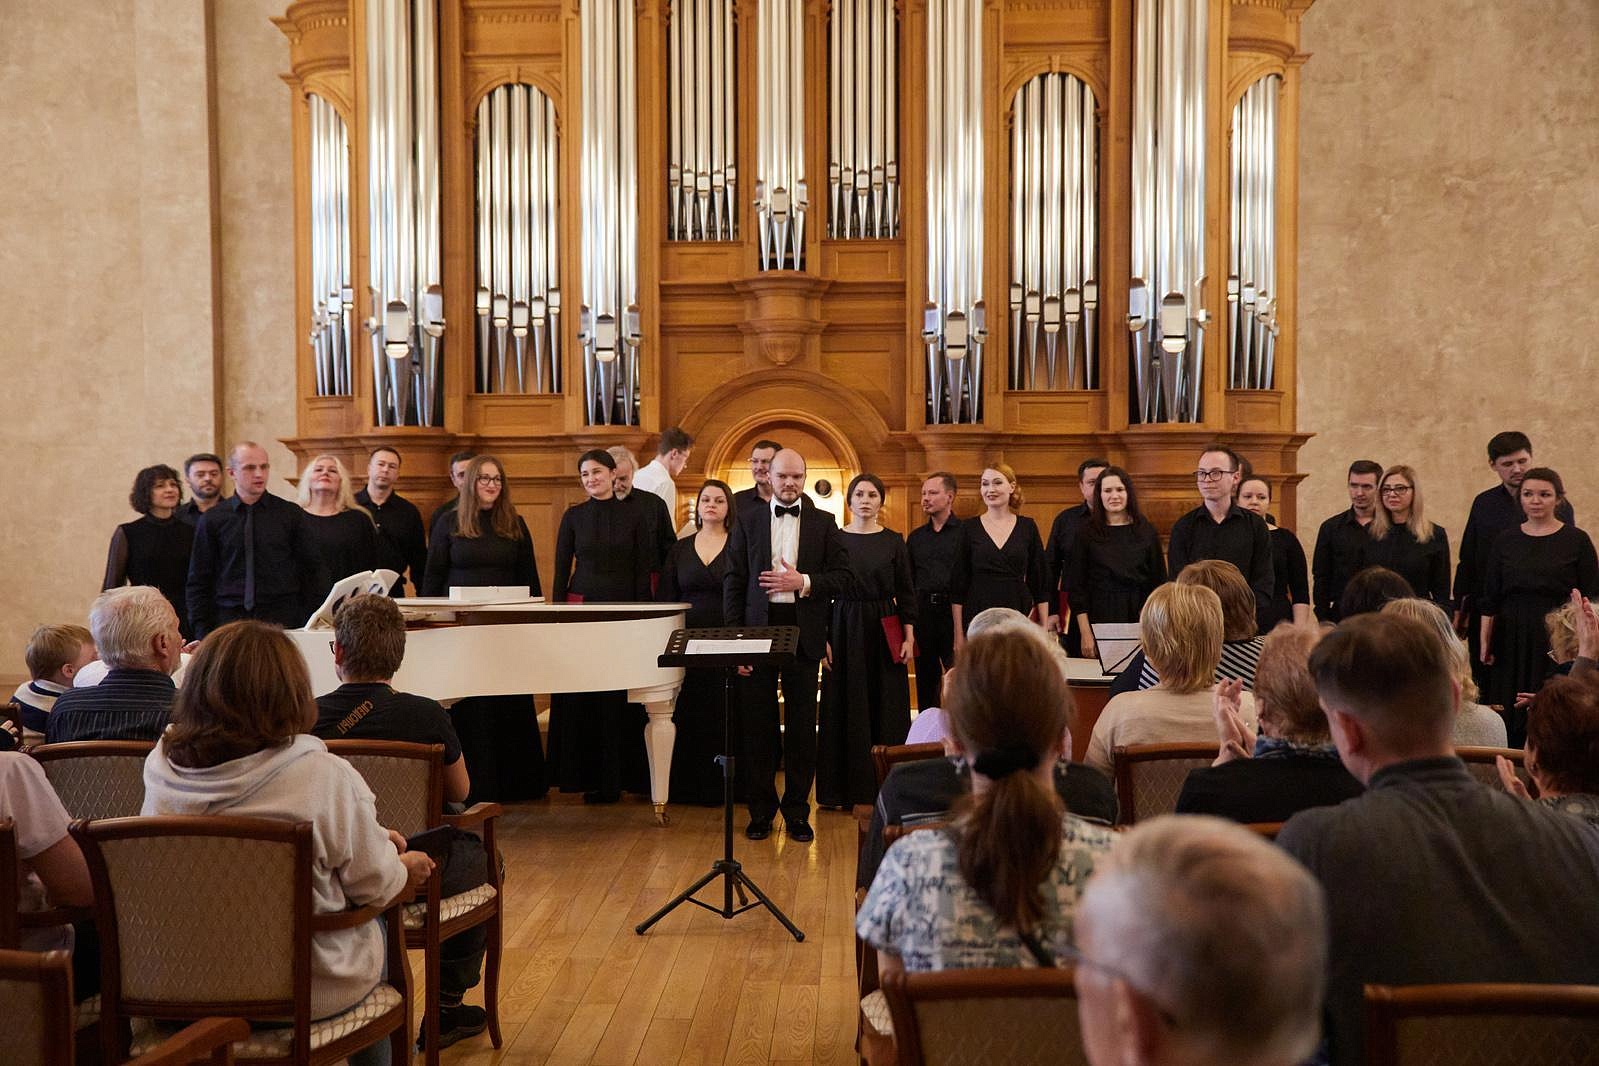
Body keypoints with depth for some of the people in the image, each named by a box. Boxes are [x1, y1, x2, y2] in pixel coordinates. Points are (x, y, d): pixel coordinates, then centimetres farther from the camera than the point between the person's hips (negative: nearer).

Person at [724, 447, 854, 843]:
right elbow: (734, 581, 3)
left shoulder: (823, 522, 6)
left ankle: (797, 810, 17)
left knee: (802, 725, 5)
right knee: (758, 724, 5)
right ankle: (761, 809, 18)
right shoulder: (747, 520, 6)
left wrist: (804, 582, -15)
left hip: (803, 633, 0)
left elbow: (843, 576, 2)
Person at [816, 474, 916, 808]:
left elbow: (906, 592, 5)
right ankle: (845, 788, 10)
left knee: (886, 706, 3)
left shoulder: (894, 541, 4)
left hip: (884, 631, 1)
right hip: (845, 630, -1)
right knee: (846, 706, 2)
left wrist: (909, 636, -3)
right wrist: (823, 638, -5)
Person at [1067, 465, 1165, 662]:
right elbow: (1075, 588, 0)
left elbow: (1158, 582, 9)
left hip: (1138, 618, 1)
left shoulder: (1147, 531, 7)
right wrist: (1085, 632, -8)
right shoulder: (1085, 533, 2)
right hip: (1099, 618, -1)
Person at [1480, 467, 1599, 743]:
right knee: (1511, 722, 3)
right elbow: (1490, 598, 9)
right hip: (1511, 641, 2)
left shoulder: (1577, 540, 0)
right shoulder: (1506, 540, 7)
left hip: (1557, 640, -2)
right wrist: (1484, 641, 3)